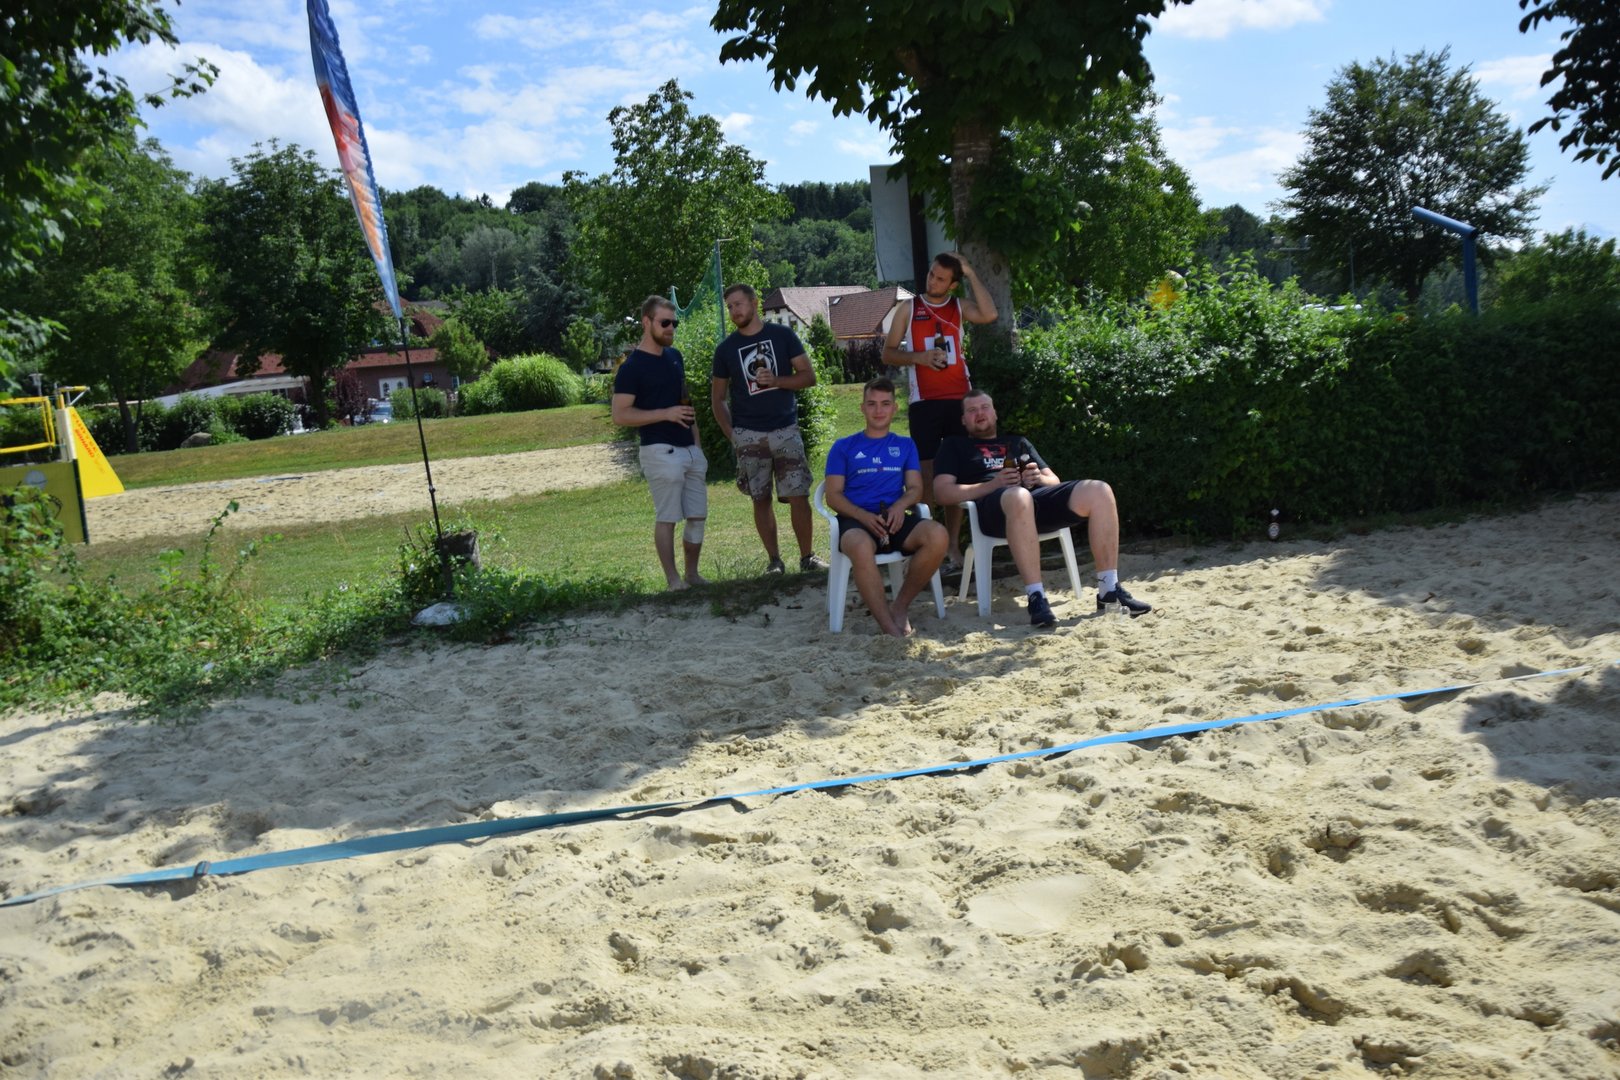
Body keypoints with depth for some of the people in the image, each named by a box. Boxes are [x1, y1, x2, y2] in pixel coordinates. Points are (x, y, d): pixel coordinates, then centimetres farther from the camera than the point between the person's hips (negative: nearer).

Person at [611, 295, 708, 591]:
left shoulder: (675, 356, 13)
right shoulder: (632, 367, -9)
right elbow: (620, 415, -14)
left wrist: (697, 443, 17)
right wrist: (666, 414, -19)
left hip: (690, 450, 7)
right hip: (661, 452, -7)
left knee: (698, 516, 9)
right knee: (667, 519, -2)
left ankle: (693, 575, 22)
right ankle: (674, 581, 7)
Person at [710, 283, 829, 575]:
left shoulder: (783, 335, 3)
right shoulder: (726, 349, 5)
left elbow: (809, 376, 1)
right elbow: (717, 397, 11)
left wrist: (776, 380, -15)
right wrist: (730, 433, -1)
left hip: (785, 429, -1)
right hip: (749, 436, 1)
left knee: (799, 495, -4)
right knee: (761, 499, 5)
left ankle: (808, 556, 8)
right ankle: (774, 559, 14)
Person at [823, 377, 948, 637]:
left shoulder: (905, 445, 24)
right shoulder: (843, 447, 16)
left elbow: (916, 488, 13)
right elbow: (833, 496, 6)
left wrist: (901, 505, -12)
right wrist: (864, 516, -14)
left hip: (895, 519, 3)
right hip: (856, 520, -2)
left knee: (937, 535, -31)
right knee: (861, 547, -41)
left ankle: (900, 606, -14)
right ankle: (890, 628, -39)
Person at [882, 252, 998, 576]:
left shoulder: (959, 307, 9)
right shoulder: (908, 308, 7)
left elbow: (989, 314, -12)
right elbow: (888, 354, 7)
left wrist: (971, 275, -6)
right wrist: (919, 357, -10)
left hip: (959, 399, 1)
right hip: (924, 401, -1)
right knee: (926, 473, -4)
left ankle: (953, 545, 6)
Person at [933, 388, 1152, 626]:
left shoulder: (1018, 442, 34)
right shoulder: (955, 447, 22)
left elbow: (1053, 481, 28)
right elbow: (943, 492, 5)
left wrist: (1038, 478, 2)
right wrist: (993, 484, -6)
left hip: (1038, 496, 5)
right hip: (993, 505, -5)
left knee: (1099, 491, -22)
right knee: (1018, 496, -43)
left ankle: (1109, 591, -22)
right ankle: (1036, 597, -45)